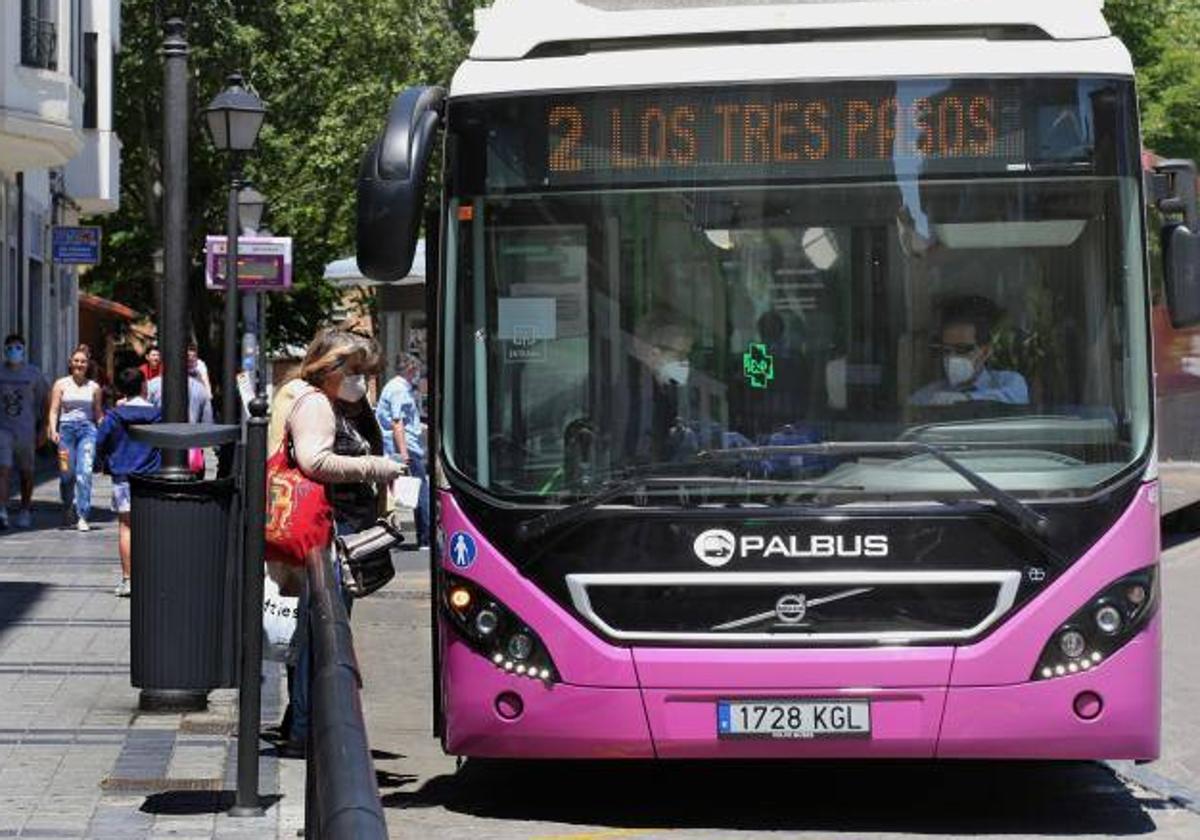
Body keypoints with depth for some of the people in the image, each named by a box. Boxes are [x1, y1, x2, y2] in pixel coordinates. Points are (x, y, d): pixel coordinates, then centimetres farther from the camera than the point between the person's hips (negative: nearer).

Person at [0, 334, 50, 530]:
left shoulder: (33, 374, 1)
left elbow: (45, 401, 8)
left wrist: (43, 429, 4)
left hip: (26, 430, 1)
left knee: (26, 473, 11)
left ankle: (25, 510, 28)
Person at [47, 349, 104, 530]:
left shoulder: (94, 387, 10)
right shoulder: (61, 384, 7)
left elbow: (99, 413, 15)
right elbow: (54, 410, 3)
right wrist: (53, 430, -11)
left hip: (87, 429, 0)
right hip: (66, 428, 0)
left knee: (85, 471, -14)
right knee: (67, 473, 1)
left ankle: (82, 516, -14)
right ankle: (68, 507, 30)